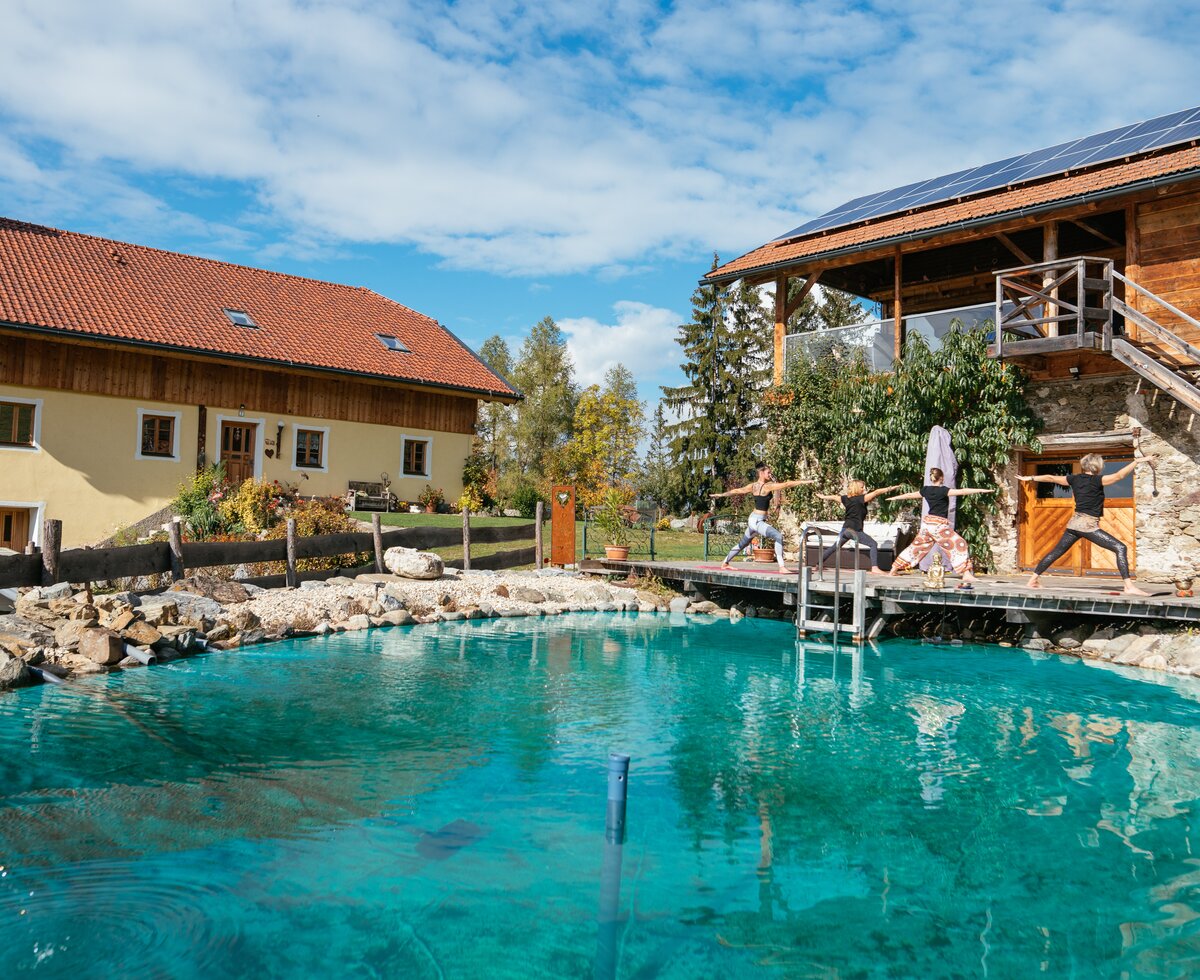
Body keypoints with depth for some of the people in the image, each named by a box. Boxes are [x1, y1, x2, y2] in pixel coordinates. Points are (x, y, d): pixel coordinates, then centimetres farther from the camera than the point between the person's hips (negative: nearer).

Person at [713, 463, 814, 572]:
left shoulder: (752, 486, 6)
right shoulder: (767, 486, -16)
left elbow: (736, 491, 16)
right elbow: (786, 484, -18)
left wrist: (720, 495, 28)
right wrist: (804, 481, -15)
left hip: (753, 519, 10)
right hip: (758, 521, -9)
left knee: (743, 543, 26)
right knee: (778, 536, -22)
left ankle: (725, 563, 40)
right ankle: (782, 567, -29)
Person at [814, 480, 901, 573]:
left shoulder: (846, 499, 12)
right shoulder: (861, 499, -7)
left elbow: (833, 497, 26)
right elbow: (876, 493, -11)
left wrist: (822, 497, 44)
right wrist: (891, 488, -11)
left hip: (845, 529, 8)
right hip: (855, 530, -8)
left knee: (834, 547, 22)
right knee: (873, 544, -6)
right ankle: (874, 567, -16)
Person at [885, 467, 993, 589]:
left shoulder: (926, 490, 7)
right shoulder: (943, 490, -12)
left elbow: (910, 495, 21)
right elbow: (961, 492, -22)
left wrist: (894, 497, 38)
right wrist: (981, 490, -25)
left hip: (927, 523, 7)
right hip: (939, 525, -7)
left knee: (916, 546, 19)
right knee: (959, 545, -6)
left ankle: (893, 570, 26)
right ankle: (966, 575, -18)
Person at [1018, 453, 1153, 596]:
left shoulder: (1075, 479, 7)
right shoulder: (1097, 481, -10)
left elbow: (1050, 478, 15)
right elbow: (1119, 475, -19)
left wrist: (1030, 478, 26)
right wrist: (1137, 461, -15)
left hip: (1074, 523, 7)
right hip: (1088, 525, -7)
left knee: (1056, 552, 18)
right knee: (1120, 548, -8)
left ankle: (1033, 579, 22)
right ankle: (1129, 587, -17)